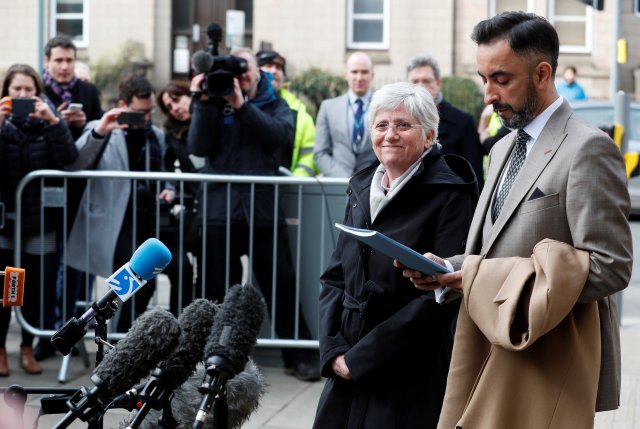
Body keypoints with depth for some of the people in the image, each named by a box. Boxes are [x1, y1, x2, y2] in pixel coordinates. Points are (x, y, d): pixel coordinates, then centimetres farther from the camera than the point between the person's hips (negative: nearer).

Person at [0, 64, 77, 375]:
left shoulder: (46, 123, 1)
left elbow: (69, 159, -13)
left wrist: (54, 122, -24)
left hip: (39, 220, 1)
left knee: (35, 288, 4)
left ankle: (28, 347, 20)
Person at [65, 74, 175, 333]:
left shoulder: (157, 135, 15)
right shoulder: (100, 130, -2)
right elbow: (73, 165, -17)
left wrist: (167, 189, 5)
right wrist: (98, 133, -30)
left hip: (147, 224, 6)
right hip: (116, 225, -6)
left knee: (142, 286, 8)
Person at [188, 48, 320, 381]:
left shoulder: (274, 106, 8)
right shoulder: (214, 103, 8)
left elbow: (280, 135, -13)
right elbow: (198, 147, -4)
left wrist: (242, 106, -19)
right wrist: (204, 103, -12)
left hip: (264, 209, -1)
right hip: (220, 209, 1)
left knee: (281, 285, 2)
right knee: (220, 288, 7)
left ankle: (298, 357, 10)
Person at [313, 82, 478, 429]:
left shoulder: (449, 196, -9)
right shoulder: (362, 189, 11)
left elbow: (440, 296, -15)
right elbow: (334, 278, 12)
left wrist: (361, 358, -15)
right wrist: (333, 351, -4)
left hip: (413, 380, -5)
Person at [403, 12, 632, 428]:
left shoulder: (588, 150, -12)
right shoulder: (504, 148, 17)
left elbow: (609, 268, -18)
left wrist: (492, 280, -18)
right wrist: (446, 269, 2)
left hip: (550, 360, -7)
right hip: (493, 354, 8)